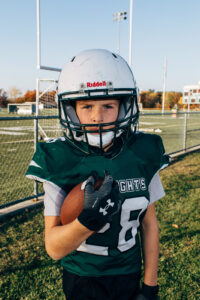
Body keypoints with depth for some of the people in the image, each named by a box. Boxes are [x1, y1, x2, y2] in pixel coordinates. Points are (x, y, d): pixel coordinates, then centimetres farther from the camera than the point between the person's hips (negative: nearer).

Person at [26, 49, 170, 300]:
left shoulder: (143, 154, -13)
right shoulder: (58, 161, -21)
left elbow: (149, 222, -3)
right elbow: (54, 248, -20)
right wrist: (89, 219, -39)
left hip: (129, 275, 2)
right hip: (82, 279, -2)